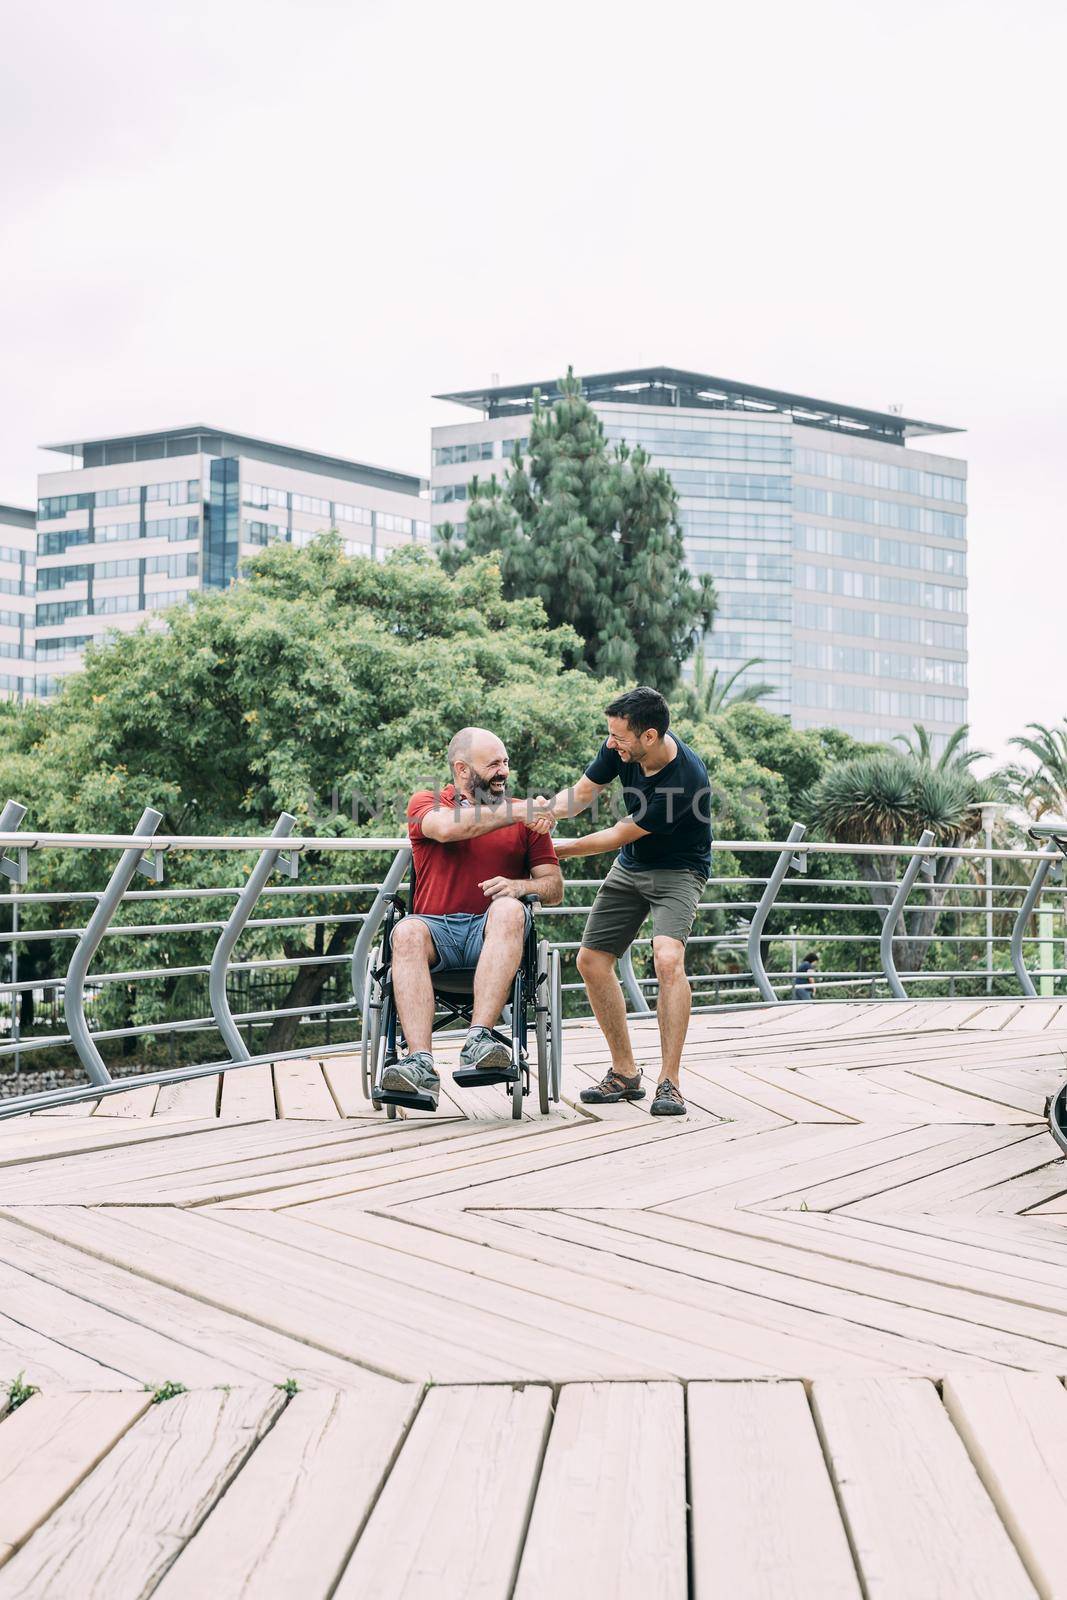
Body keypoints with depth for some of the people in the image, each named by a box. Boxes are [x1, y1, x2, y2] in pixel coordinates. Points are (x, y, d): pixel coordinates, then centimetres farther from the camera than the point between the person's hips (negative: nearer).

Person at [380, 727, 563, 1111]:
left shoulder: (525, 817, 16)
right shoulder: (426, 803, 11)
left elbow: (554, 888, 11)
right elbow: (448, 827, -14)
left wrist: (521, 885, -12)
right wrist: (516, 812, -14)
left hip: (492, 934, 1)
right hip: (436, 927, 0)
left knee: (508, 910, -34)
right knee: (407, 932, -35)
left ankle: (478, 1043, -47)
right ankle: (421, 1064, -47)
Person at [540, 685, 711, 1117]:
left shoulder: (687, 778, -32)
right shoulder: (622, 749, -14)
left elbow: (620, 834, -23)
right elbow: (583, 791, -1)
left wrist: (563, 849, -12)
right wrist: (547, 810, -23)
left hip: (676, 871, -7)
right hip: (630, 868, 7)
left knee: (668, 958, -30)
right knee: (591, 960, 3)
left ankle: (670, 1082, -24)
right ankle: (624, 1073, 16)